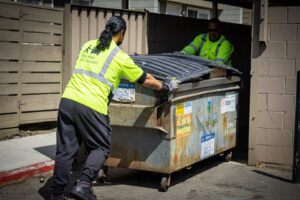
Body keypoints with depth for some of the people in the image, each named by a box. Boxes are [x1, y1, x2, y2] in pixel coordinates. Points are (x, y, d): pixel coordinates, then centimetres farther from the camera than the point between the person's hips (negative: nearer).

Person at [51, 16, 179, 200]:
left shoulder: (88, 45, 17)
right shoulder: (120, 57, 1)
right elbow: (146, 80, 10)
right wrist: (166, 87, 27)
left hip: (68, 100, 6)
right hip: (91, 106, -5)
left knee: (65, 150, 11)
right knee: (101, 148, 11)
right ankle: (84, 184, -6)